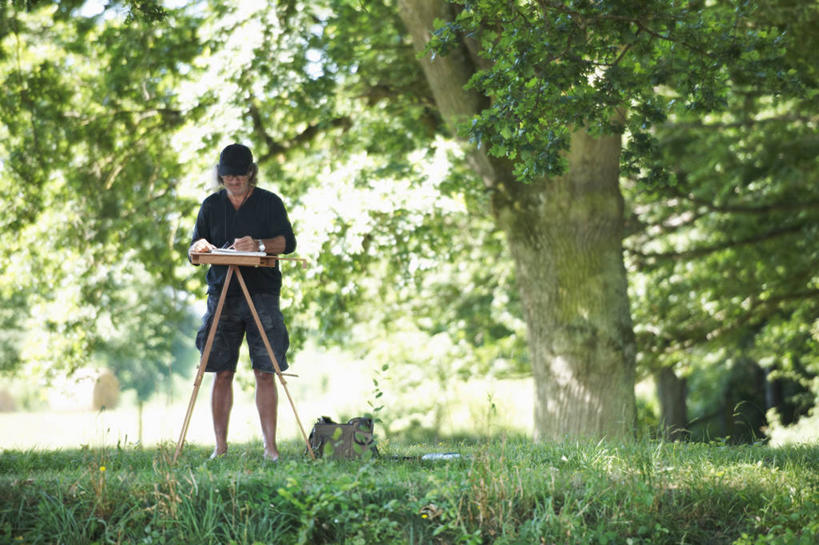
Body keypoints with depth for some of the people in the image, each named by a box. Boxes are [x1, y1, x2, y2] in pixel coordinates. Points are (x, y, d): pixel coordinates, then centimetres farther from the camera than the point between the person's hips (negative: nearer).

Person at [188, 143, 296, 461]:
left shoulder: (270, 202, 7)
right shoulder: (211, 205, 14)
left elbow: (287, 242, -5)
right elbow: (193, 250, 11)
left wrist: (259, 245, -24)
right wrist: (200, 247, -13)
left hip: (262, 295, -2)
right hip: (221, 294, 2)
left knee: (265, 373, -5)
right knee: (222, 373, -1)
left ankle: (270, 447, -2)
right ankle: (220, 447, 2)